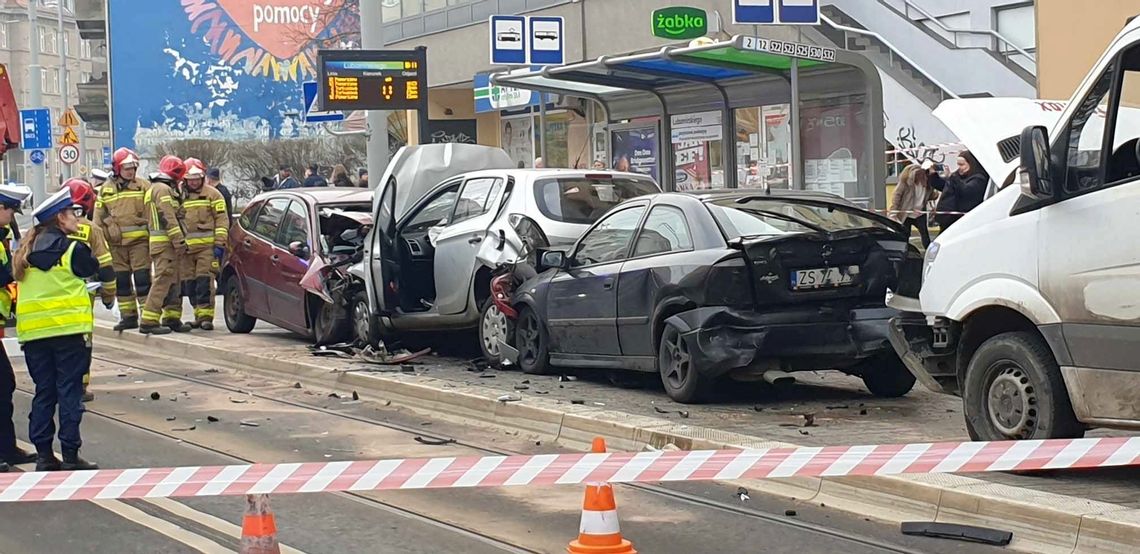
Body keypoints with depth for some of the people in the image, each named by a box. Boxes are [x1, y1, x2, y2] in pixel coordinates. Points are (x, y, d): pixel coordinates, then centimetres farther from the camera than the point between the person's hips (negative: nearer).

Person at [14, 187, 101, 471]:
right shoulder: (73, 249, -8)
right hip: (68, 328, -5)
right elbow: (93, 271, 4)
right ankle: (70, 454, -1)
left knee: (43, 393, 11)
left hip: (33, 332, 5)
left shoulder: (26, 252, 8)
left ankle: (44, 453, 10)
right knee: (70, 392, 0)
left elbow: (15, 278, 14)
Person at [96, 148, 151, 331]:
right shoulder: (106, 189, 11)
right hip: (116, 242, 3)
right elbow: (99, 217, 13)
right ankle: (128, 316, 16)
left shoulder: (143, 185, 4)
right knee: (121, 280, 7)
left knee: (142, 278, -7)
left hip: (139, 240, -3)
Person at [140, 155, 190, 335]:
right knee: (163, 280, -12)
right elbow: (168, 218, -18)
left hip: (162, 244, 10)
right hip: (165, 244, -10)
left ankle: (172, 318, 19)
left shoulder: (155, 188, 23)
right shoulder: (163, 189, -11)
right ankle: (149, 321, -14)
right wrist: (179, 241, -18)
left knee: (174, 282, 14)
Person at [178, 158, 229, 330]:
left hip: (207, 246, -4)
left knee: (204, 282, -11)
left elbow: (222, 220, 0)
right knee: (189, 284, 6)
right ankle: (199, 315, 15)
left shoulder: (212, 194, 3)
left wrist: (219, 244, -8)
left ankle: (206, 316, -10)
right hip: (185, 247, 4)